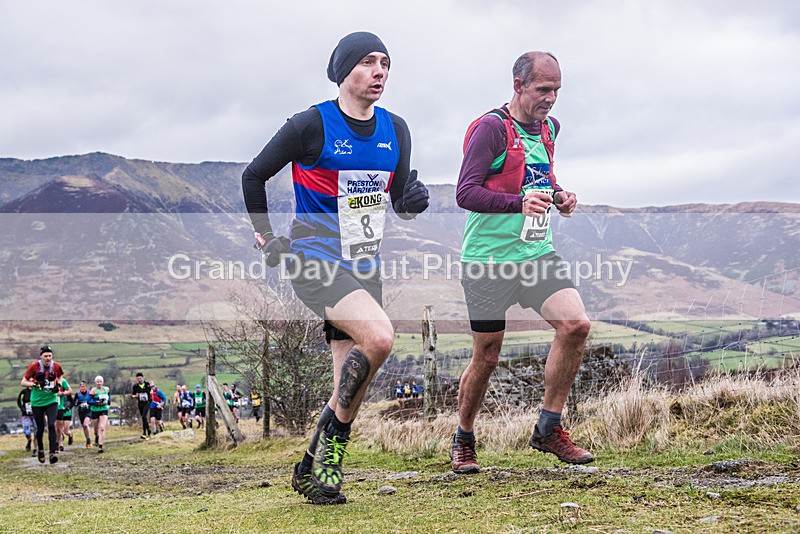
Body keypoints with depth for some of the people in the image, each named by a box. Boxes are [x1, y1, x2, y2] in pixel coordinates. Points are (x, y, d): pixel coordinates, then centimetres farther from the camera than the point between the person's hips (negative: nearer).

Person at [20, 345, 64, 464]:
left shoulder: (56, 366, -3)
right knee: (40, 429, 7)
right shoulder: (34, 366, -10)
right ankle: (40, 450, 32)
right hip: (37, 402, -1)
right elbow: (23, 382, -6)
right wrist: (35, 384, -23)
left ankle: (52, 453, -17)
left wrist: (58, 386, -1)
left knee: (51, 425, -16)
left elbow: (60, 377, 19)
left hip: (51, 401, 1)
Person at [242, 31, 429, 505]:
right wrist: (266, 238, -1)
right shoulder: (311, 125, -10)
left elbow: (402, 202, 11)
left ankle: (313, 470, 22)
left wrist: (414, 198, -11)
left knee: (352, 386, 5)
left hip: (366, 268, 6)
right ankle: (332, 437, -8)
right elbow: (254, 176, 0)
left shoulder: (395, 129, 7)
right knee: (378, 337, -28)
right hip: (316, 264, -6)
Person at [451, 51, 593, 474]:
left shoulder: (549, 128, 12)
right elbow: (465, 192, -17)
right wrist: (520, 203, -29)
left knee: (575, 325, -14)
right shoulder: (492, 127, -11)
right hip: (489, 260, -6)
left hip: (537, 252, 6)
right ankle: (463, 441, 24)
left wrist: (558, 197, 8)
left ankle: (548, 430, 1)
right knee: (486, 358, 1)